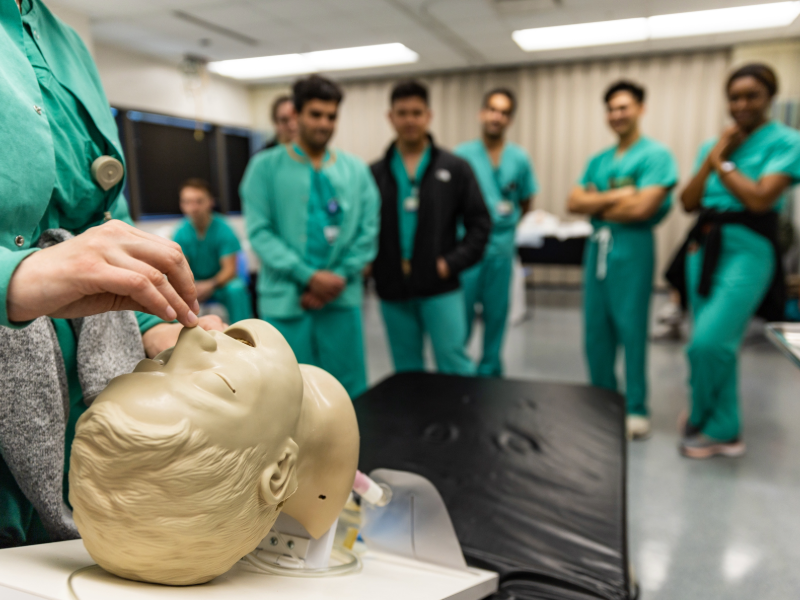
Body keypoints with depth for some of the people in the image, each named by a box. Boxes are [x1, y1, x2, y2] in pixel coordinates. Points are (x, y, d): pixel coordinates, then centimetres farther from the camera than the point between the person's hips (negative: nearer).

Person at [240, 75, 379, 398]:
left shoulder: (356, 169, 9)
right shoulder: (265, 166, 2)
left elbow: (368, 230, 4)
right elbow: (259, 231, -6)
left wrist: (339, 278, -9)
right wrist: (309, 276, -15)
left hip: (342, 298, 2)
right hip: (285, 298, -2)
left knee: (349, 392, 9)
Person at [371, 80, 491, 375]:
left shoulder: (454, 168, 2)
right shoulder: (375, 173, 7)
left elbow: (479, 223, 1)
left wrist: (453, 262, -9)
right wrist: (368, 263, -7)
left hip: (440, 289, -2)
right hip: (392, 290, 3)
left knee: (454, 365, -1)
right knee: (406, 371, 14)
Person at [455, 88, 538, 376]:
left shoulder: (520, 158, 5)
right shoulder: (462, 155, -1)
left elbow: (526, 202, 14)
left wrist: (505, 222, 3)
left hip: (501, 246, 2)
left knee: (496, 314, 10)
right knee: (461, 313, 0)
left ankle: (489, 371, 23)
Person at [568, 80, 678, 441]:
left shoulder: (656, 154, -5)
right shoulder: (598, 161, 15)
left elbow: (642, 208, -16)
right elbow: (574, 203, 3)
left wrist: (597, 206, -3)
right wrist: (616, 197, -10)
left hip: (632, 248, -6)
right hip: (596, 246, 6)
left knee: (631, 330, 0)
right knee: (595, 331, 10)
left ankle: (636, 410, 12)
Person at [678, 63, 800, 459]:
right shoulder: (713, 144, 13)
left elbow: (759, 198, -17)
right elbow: (688, 203, 6)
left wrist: (723, 163, -7)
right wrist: (712, 156, -2)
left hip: (747, 248, -6)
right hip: (703, 245, 6)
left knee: (709, 342, -16)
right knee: (716, 344, 10)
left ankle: (701, 420, 8)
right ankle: (724, 430, 25)